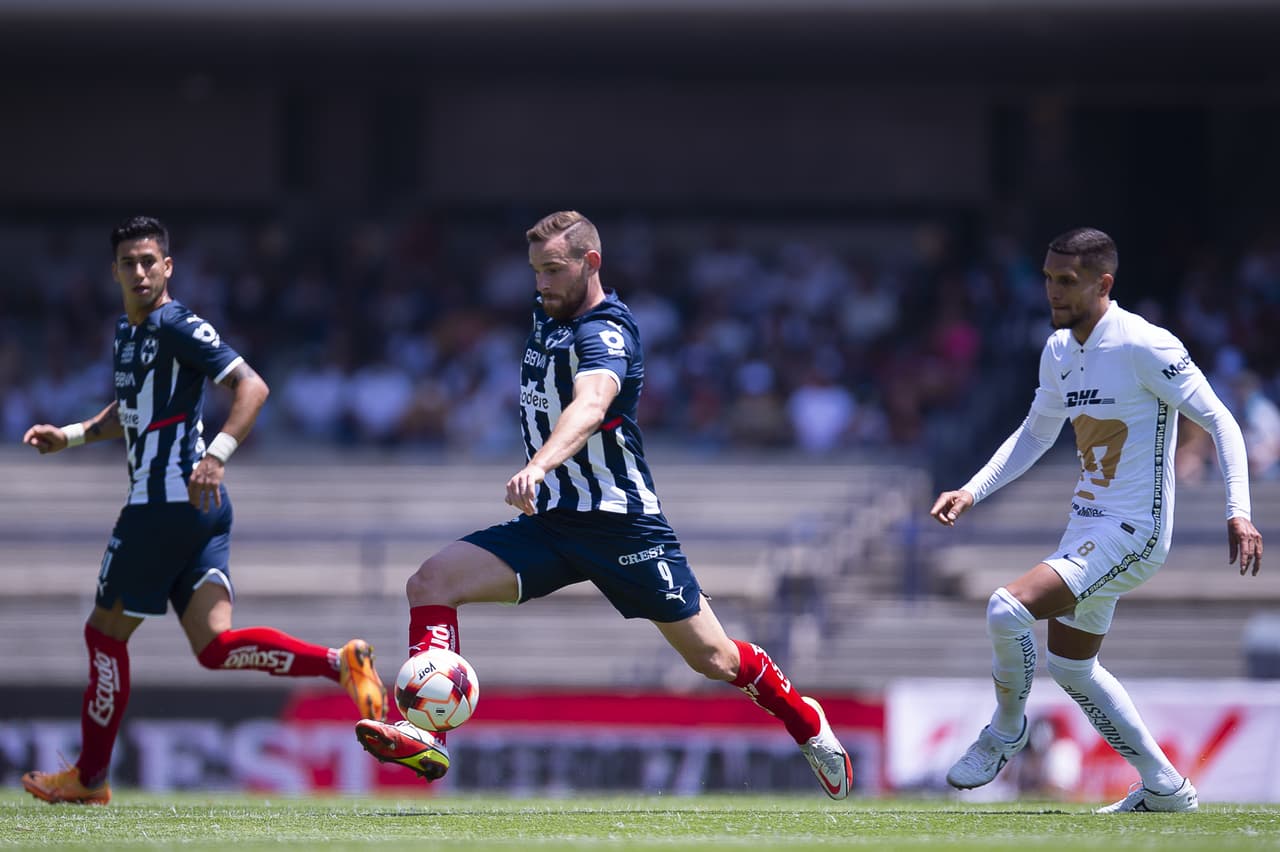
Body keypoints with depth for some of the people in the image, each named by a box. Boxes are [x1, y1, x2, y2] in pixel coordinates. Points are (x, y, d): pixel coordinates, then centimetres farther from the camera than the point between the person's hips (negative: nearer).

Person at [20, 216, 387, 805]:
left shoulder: (178, 327, -10)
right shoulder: (127, 332, 19)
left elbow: (252, 386, -18)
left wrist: (217, 454, -29)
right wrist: (68, 436, 23)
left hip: (168, 504, -9)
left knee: (105, 633, 4)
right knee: (213, 645, -5)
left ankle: (89, 777, 14)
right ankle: (341, 663, -13)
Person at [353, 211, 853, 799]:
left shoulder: (605, 332, -17)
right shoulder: (547, 317, 9)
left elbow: (591, 403, -39)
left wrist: (540, 465, -56)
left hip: (620, 522, -7)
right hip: (549, 523, 7)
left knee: (713, 659, 1)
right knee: (430, 583, -16)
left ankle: (805, 721, 29)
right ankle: (424, 735, -27)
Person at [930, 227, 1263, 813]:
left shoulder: (1146, 348, -18)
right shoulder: (1058, 351, 7)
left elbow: (1220, 423, -14)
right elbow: (1034, 436, 21)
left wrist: (1238, 512, -23)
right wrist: (972, 492, 9)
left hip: (1132, 532, -9)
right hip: (1087, 524, 9)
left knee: (1008, 610, -23)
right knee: (1070, 666, 17)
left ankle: (1005, 730, 3)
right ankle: (1165, 787, 28)